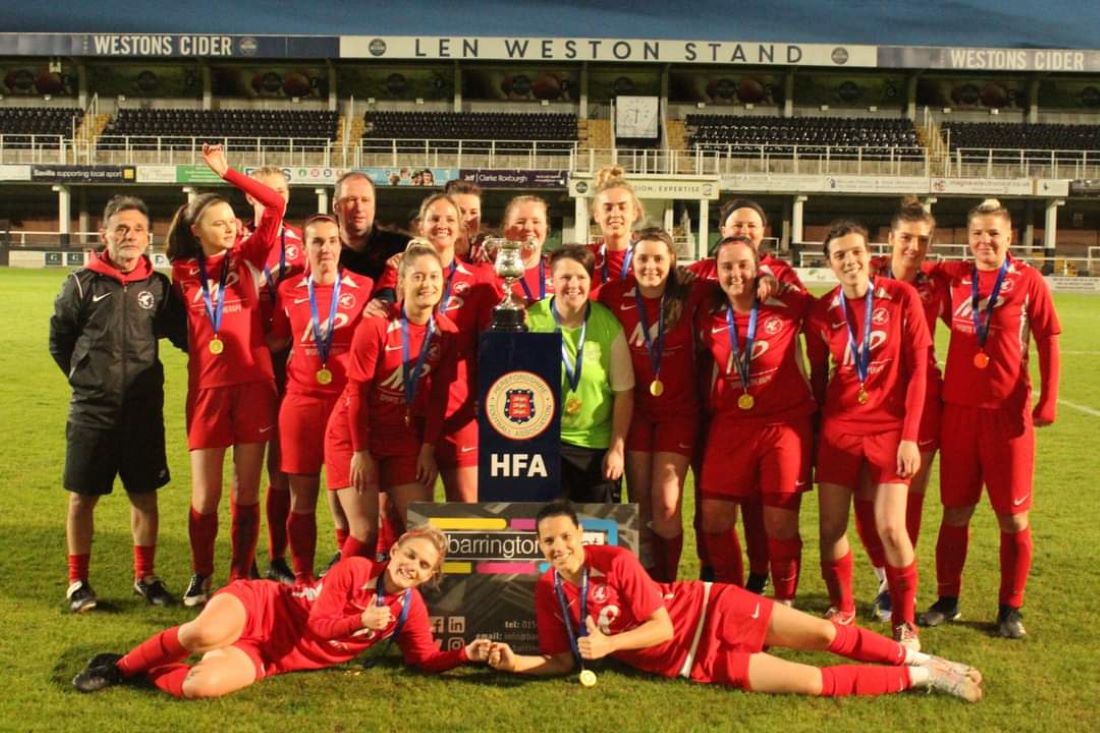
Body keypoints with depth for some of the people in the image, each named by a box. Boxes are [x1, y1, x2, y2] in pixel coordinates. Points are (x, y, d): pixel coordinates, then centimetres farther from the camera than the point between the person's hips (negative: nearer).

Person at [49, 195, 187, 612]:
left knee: (145, 496, 8)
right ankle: (78, 582, 18)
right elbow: (59, 340, 7)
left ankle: (146, 577, 23)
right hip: (91, 411, -1)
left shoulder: (159, 287, 1)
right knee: (83, 497, 5)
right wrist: (86, 376, 5)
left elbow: (184, 335, 9)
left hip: (144, 410, 1)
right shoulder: (82, 284, -2)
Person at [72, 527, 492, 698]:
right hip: (260, 607, -2)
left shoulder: (412, 611, 3)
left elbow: (425, 660, 5)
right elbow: (319, 623, -11)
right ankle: (121, 665, -7)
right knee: (205, 634, -38)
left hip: (270, 657, 2)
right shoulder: (355, 570, -8)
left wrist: (468, 654, -10)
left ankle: (141, 674, 2)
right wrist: (360, 621, -26)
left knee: (202, 687, -30)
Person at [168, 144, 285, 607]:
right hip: (207, 389, 1)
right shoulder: (184, 273, 7)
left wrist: (227, 173, -6)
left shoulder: (248, 258, 4)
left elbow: (275, 205, -7)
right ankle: (200, 576, 20)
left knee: (246, 489, 5)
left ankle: (241, 577, 17)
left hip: (254, 384, -1)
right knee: (205, 494, 3)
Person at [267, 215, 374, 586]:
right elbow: (276, 341, 17)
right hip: (301, 402, 2)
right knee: (302, 498, 7)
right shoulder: (289, 290, 6)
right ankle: (302, 580, 18)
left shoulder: (364, 288, 1)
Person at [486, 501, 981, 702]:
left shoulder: (615, 561, -16)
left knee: (825, 634, -10)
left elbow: (662, 625, -14)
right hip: (694, 662, 1)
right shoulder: (547, 592, -6)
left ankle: (916, 660, 13)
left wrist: (608, 644, -25)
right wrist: (516, 663, -18)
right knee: (813, 682, -11)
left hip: (712, 612, -1)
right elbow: (562, 660, 0)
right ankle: (916, 678, 4)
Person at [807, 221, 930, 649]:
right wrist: (816, 428, 6)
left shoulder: (901, 297, -5)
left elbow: (917, 368, -5)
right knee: (831, 526, 2)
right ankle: (841, 609, 25)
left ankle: (905, 622, 10)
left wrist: (910, 434, -10)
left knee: (890, 527, -9)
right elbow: (818, 377, 9)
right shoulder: (821, 311, 1)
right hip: (839, 428, 2)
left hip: (890, 428, -2)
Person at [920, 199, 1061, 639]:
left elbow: (1048, 343, -2)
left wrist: (1048, 399, -10)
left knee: (1013, 517, 4)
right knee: (955, 511, 10)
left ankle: (1011, 609, 17)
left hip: (1009, 412, -3)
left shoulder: (1028, 280, -4)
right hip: (958, 408, 3)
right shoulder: (954, 278, 4)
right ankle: (947, 600, 23)